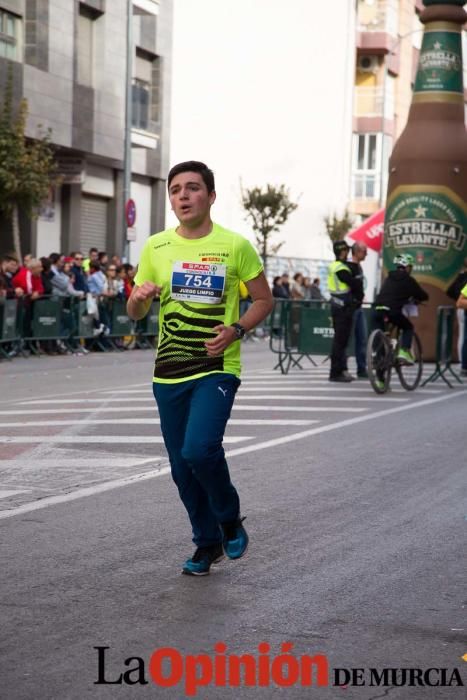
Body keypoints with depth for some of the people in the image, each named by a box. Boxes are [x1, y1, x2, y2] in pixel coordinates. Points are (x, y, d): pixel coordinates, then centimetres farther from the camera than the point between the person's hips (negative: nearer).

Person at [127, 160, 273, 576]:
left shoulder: (235, 246, -4)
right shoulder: (156, 247, 5)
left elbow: (264, 300, 4)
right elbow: (135, 314, 12)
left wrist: (236, 330, -14)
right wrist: (139, 298, -12)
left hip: (217, 370, -4)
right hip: (168, 374, 4)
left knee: (200, 449, -22)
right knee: (182, 467, 9)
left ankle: (230, 519, 7)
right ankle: (208, 543, 30)